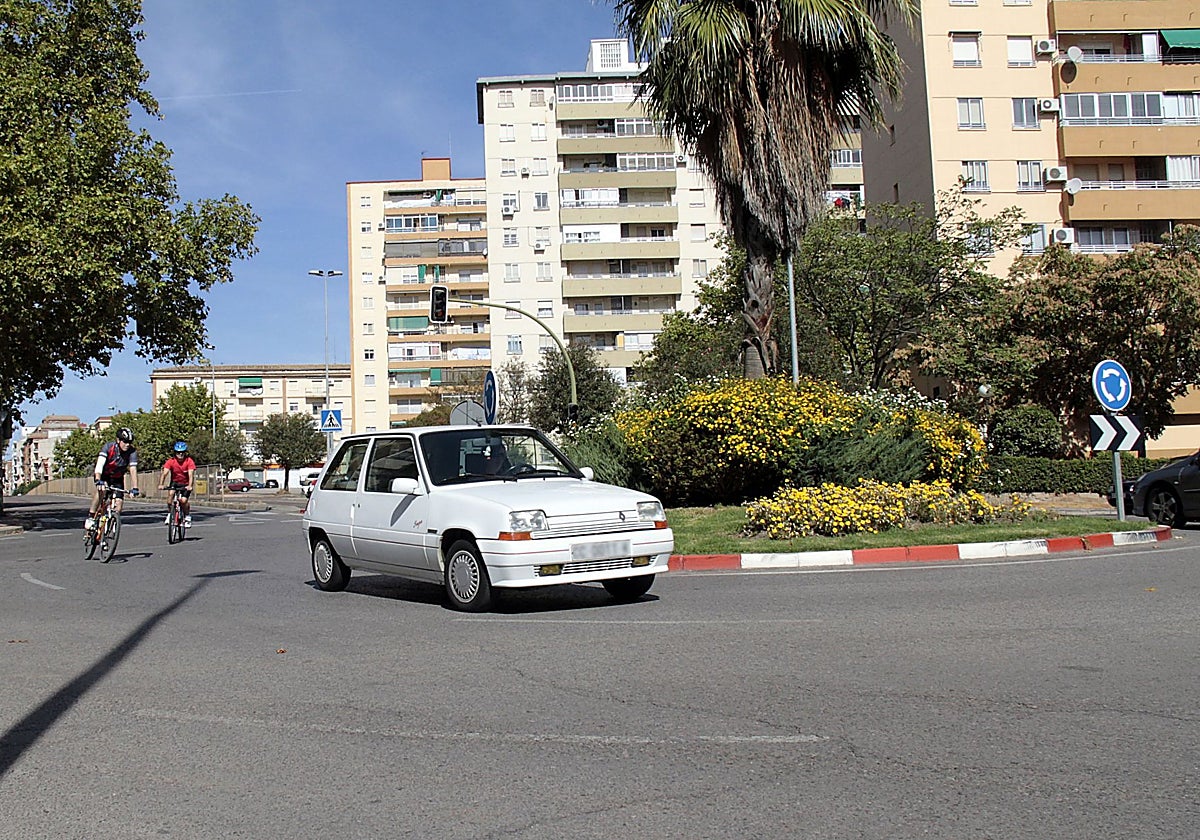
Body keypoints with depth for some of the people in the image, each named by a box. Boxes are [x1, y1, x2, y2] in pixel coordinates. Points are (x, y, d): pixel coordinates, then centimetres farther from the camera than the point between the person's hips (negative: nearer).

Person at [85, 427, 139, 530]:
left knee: (118, 502, -13)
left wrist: (134, 488, -42)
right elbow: (99, 464, -40)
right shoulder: (108, 447, -28)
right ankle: (90, 518, -26)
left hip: (117, 478, 2)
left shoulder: (132, 451, -23)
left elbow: (133, 470, -30)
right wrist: (98, 481, -55)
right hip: (104, 475, -2)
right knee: (101, 489, -33)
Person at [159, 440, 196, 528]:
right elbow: (164, 473, -26)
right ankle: (169, 513, -12)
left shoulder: (189, 461, -20)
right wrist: (161, 484, -42)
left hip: (185, 484, -1)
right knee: (170, 493, -29)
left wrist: (190, 486, -47)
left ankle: (187, 517, 6)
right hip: (175, 482, 1)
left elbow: (191, 475, -30)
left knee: (183, 500, -20)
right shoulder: (171, 461, -16)